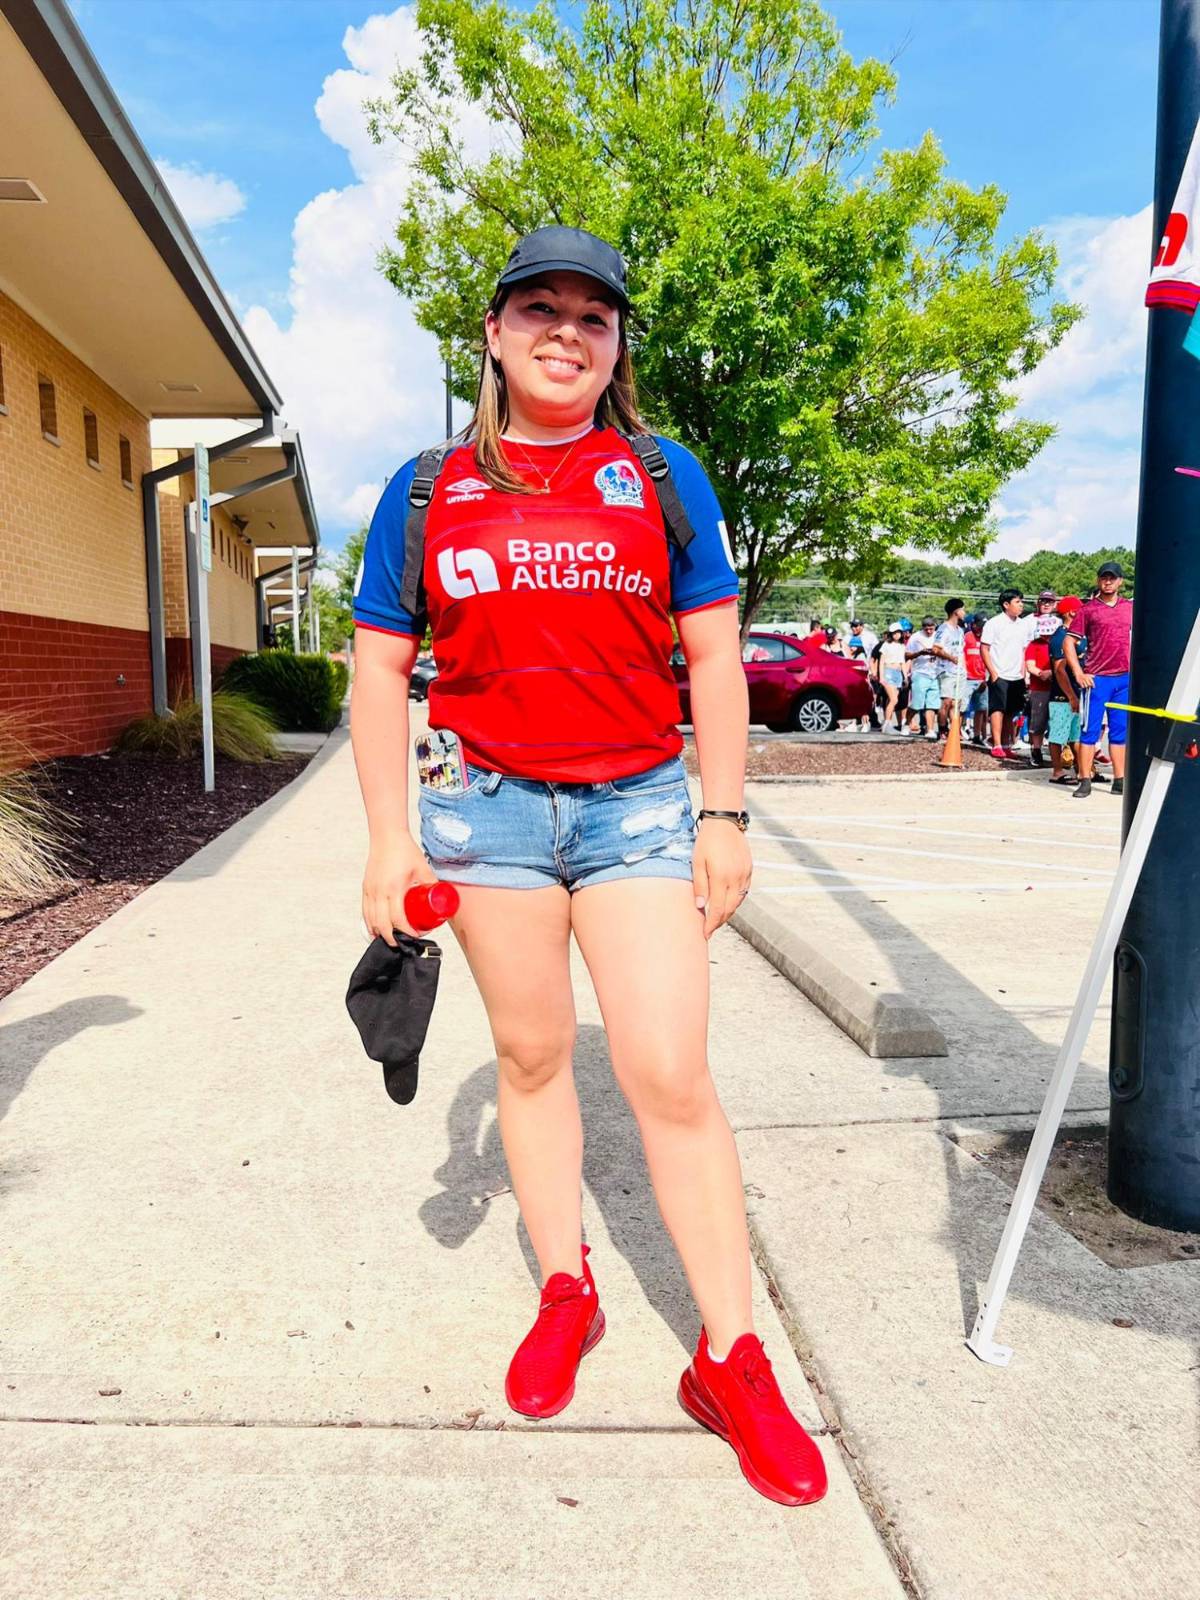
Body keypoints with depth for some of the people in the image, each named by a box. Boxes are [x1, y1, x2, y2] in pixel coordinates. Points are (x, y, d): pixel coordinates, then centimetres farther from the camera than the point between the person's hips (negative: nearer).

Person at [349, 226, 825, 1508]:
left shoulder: (664, 478, 4)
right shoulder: (427, 492, 6)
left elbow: (713, 657, 4)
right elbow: (379, 669, 6)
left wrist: (723, 817, -1)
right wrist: (390, 835, -1)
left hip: (640, 803, -1)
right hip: (492, 804, 2)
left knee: (671, 1077, -5)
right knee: (530, 1055, 12)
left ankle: (731, 1361, 11)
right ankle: (566, 1293, 33)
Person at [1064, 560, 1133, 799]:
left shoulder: (1131, 608, 11)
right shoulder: (1088, 609, 1)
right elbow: (1068, 642, -2)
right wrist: (1079, 673, -9)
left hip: (1125, 678, 4)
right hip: (1097, 678, -3)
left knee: (1120, 732, 8)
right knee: (1090, 731, -2)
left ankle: (1119, 781, 14)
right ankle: (1085, 782, 1)